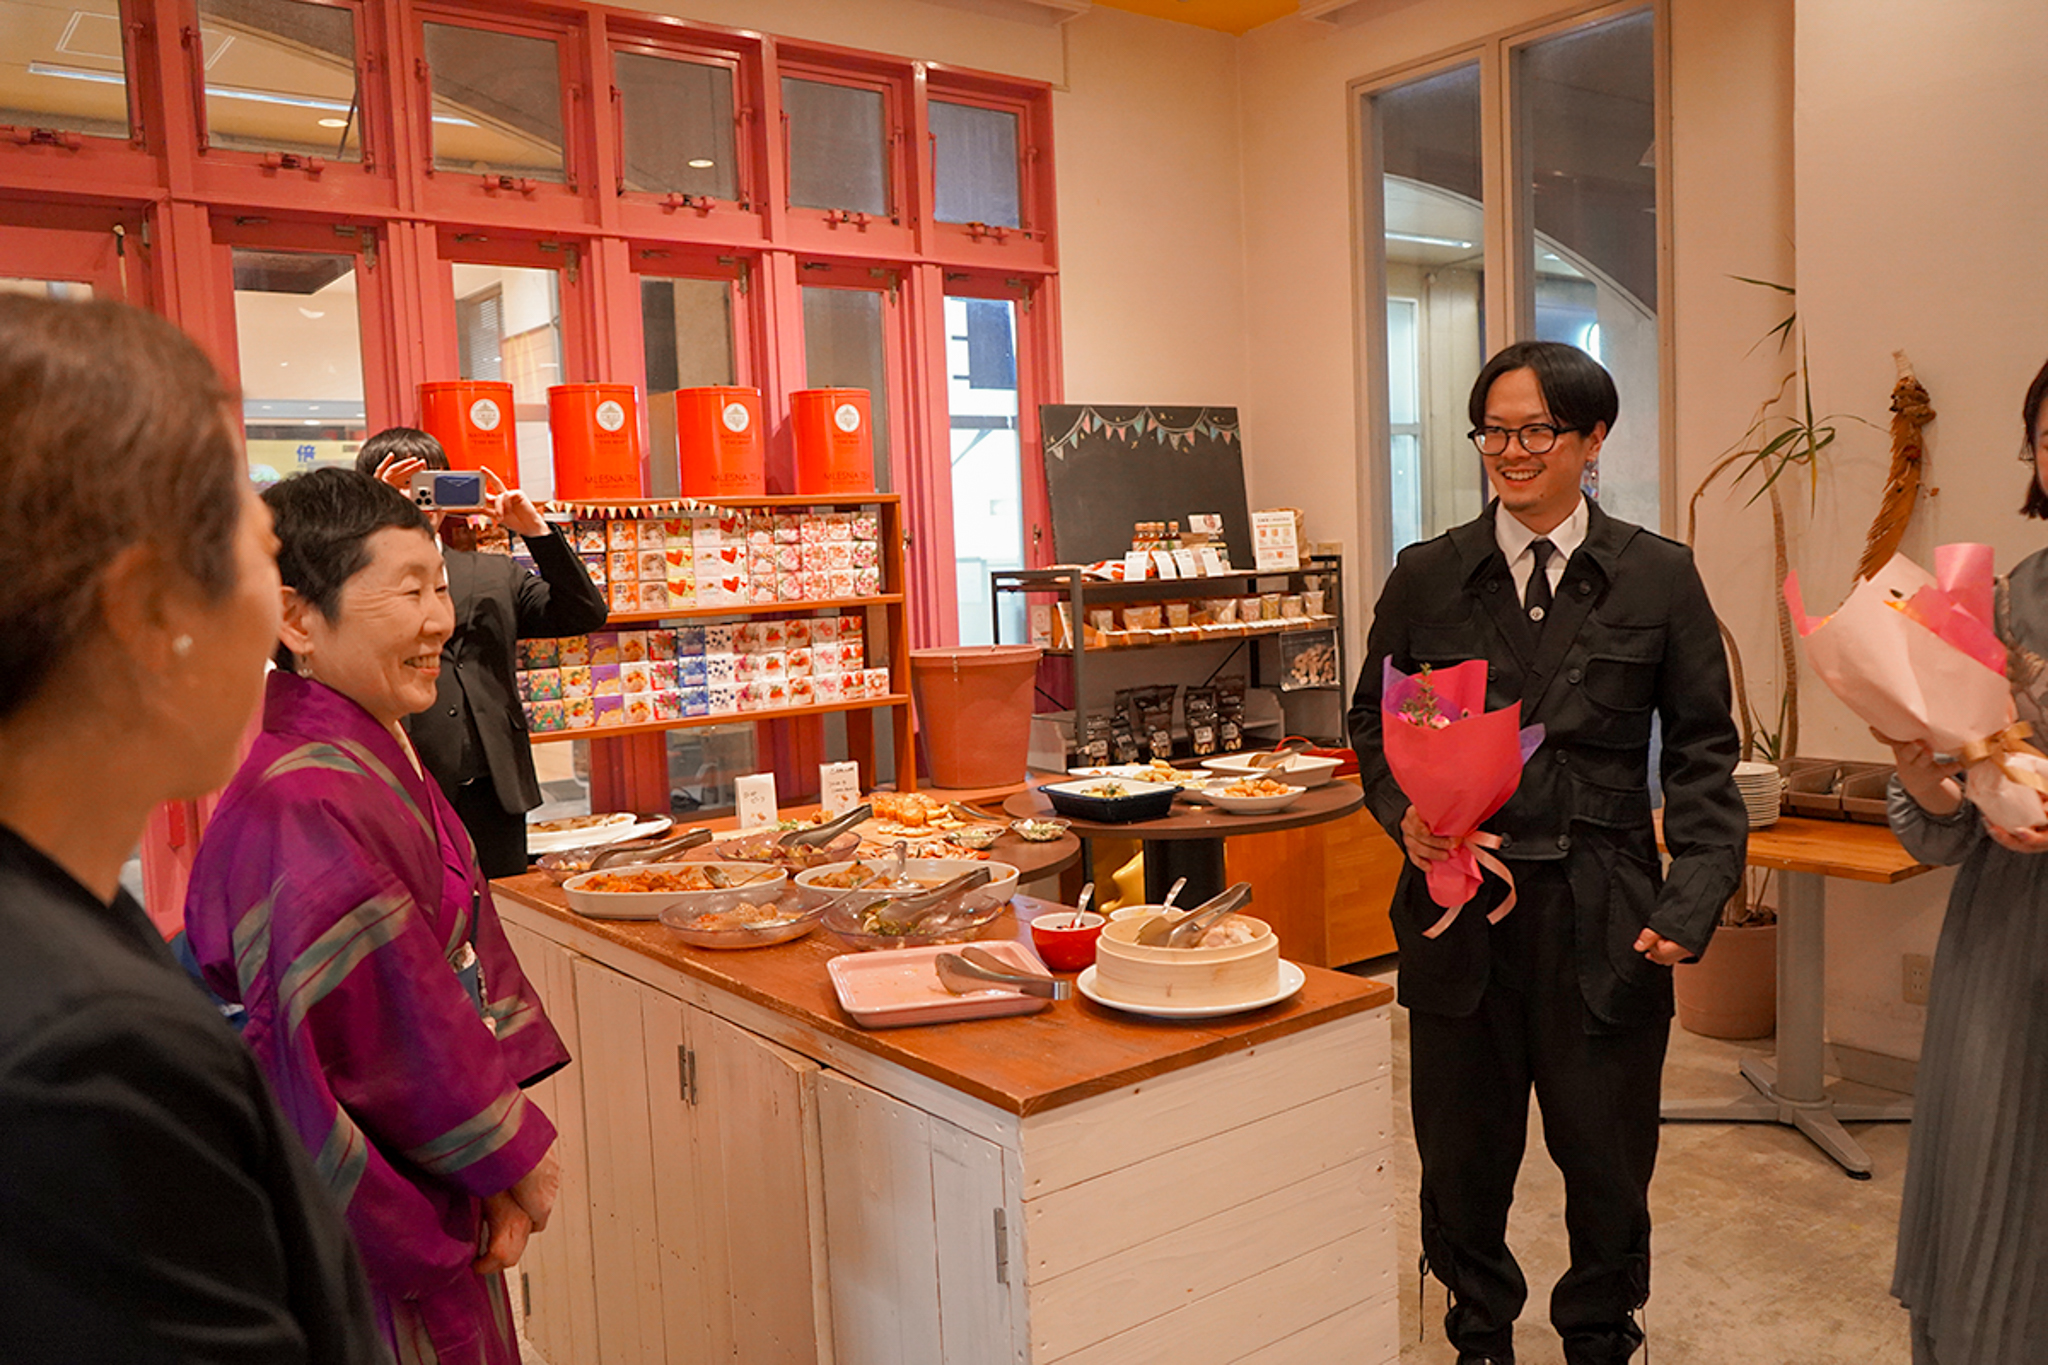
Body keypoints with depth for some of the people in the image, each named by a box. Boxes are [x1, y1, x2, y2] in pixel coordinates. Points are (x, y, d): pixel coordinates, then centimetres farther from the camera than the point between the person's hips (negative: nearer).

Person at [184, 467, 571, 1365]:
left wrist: (503, 1165, -3)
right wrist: (515, 1155, -10)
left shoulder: (380, 768, 3)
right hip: (373, 1260, -9)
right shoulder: (307, 808, -28)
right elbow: (403, 1038, -26)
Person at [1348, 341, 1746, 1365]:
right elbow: (1372, 724, 9)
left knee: (1606, 1153, 12)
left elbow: (1701, 753, 2)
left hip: (1601, 918, 0)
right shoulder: (1427, 576, 3)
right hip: (1460, 906, 1)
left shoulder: (1658, 578, 1)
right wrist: (1404, 812, -11)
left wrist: (1694, 898, -9)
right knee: (1462, 1153, 13)